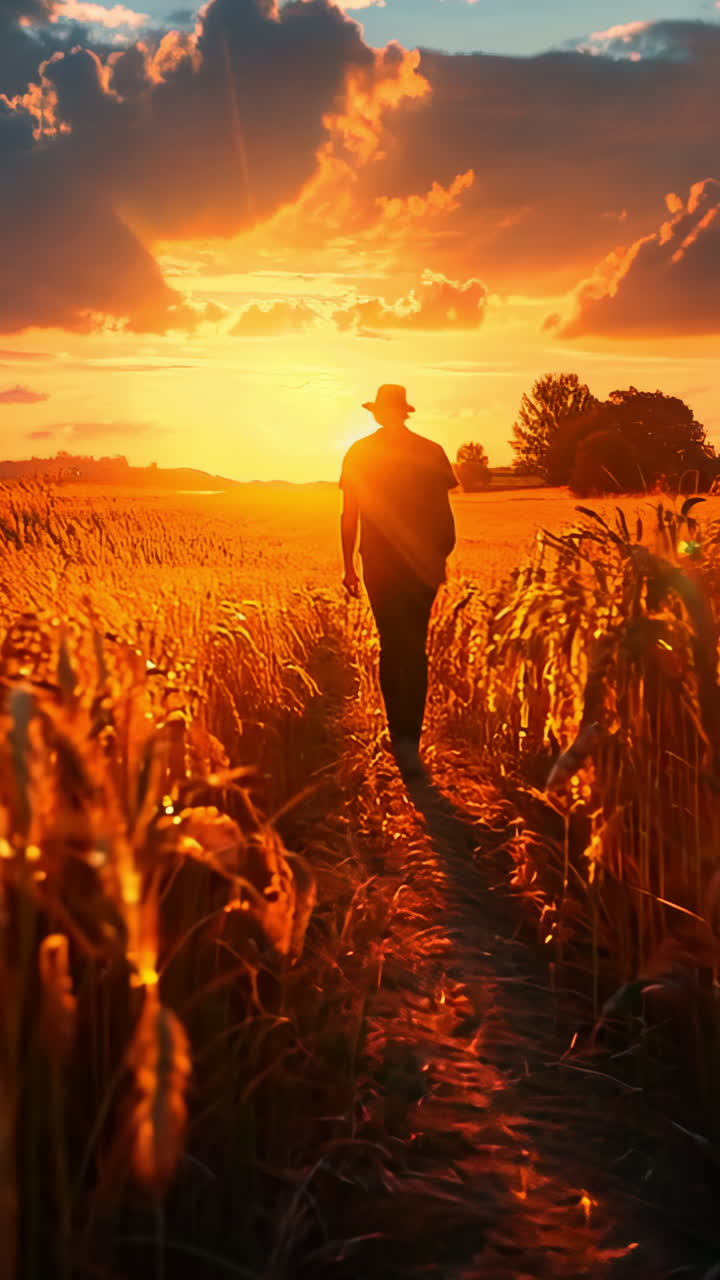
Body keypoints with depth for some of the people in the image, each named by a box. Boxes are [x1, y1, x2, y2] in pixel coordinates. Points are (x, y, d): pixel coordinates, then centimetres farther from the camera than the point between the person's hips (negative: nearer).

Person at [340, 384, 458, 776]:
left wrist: (348, 566, 7)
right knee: (414, 648, 2)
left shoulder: (359, 454, 1)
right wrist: (441, 556, 14)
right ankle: (408, 738, -10)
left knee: (391, 645, 10)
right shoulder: (430, 452, -1)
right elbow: (444, 513, 1)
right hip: (422, 563, 0)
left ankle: (399, 734, 11)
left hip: (380, 564, 1)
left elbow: (349, 515, 1)